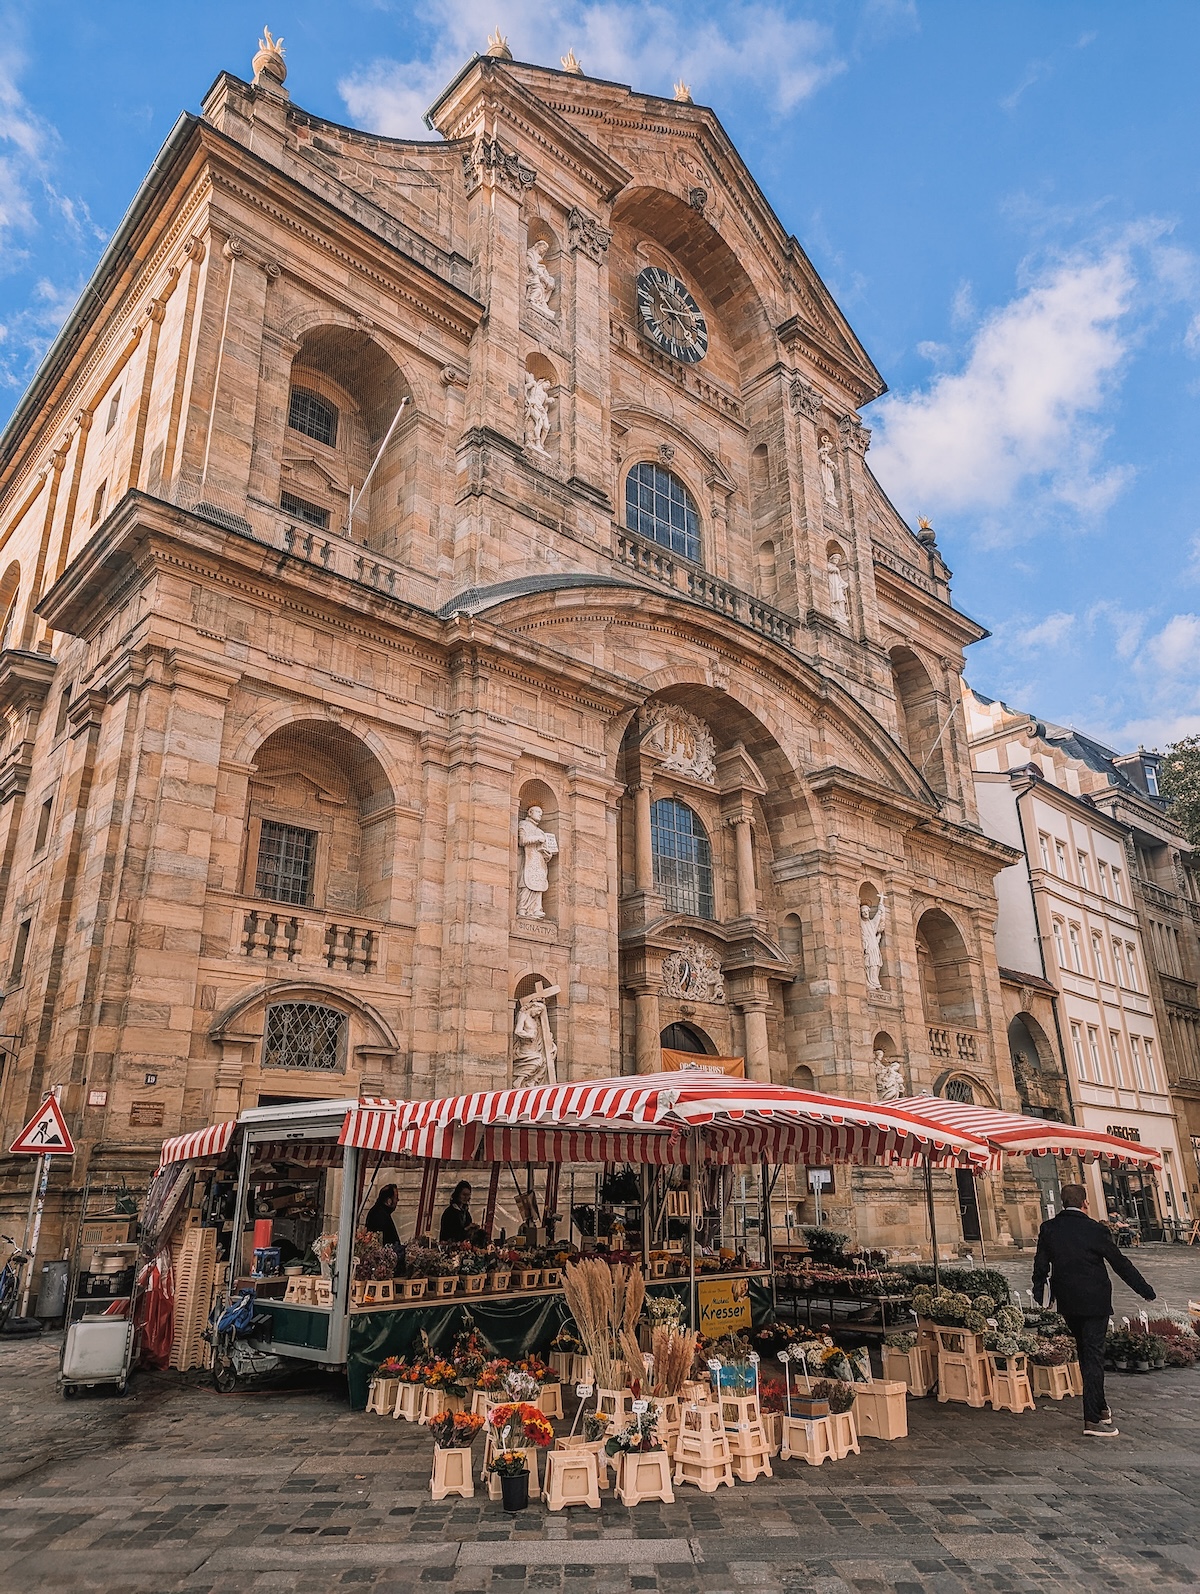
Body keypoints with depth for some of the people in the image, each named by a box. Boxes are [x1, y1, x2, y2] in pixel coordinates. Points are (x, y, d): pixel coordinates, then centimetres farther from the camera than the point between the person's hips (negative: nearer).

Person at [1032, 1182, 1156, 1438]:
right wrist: (1146, 1291, 6)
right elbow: (1120, 1263, -7)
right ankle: (1093, 1419, 0)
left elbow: (1040, 1265, 2)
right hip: (1094, 1301, -4)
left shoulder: (1048, 1228, -2)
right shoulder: (1095, 1230, -14)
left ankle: (1099, 1407, 32)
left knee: (1085, 1354, 20)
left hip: (1066, 1302, 4)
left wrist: (1038, 1297, 16)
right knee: (1093, 1356, 0)